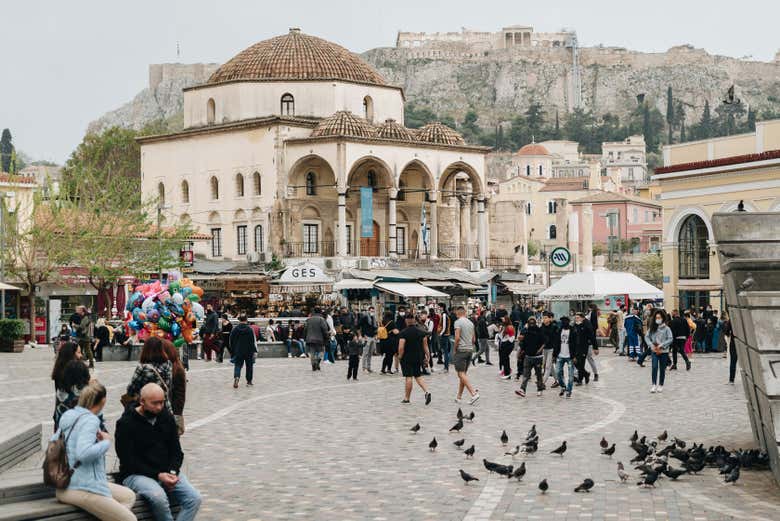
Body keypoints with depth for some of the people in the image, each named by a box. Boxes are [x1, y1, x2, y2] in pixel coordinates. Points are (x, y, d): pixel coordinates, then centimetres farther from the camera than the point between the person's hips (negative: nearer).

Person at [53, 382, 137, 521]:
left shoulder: (68, 416, 9)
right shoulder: (90, 420, -16)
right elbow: (84, 453, -30)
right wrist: (106, 442, -12)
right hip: (82, 490, -9)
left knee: (129, 496, 19)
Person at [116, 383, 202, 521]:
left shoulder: (167, 417, 10)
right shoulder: (126, 423, -8)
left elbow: (177, 451, 14)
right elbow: (128, 461, -11)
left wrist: (173, 472, -7)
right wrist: (158, 475, -18)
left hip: (167, 473, 6)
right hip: (136, 474, -5)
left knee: (194, 498, -18)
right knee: (158, 497, -36)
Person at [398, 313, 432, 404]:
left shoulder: (403, 333, -13)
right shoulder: (421, 332, 3)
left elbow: (401, 347, -18)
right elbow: (425, 345, 6)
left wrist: (400, 356, -4)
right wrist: (427, 355, 13)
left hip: (407, 358, -5)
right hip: (419, 358, 5)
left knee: (408, 377, 1)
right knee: (418, 376, 14)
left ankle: (407, 398, 8)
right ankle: (426, 392, -6)